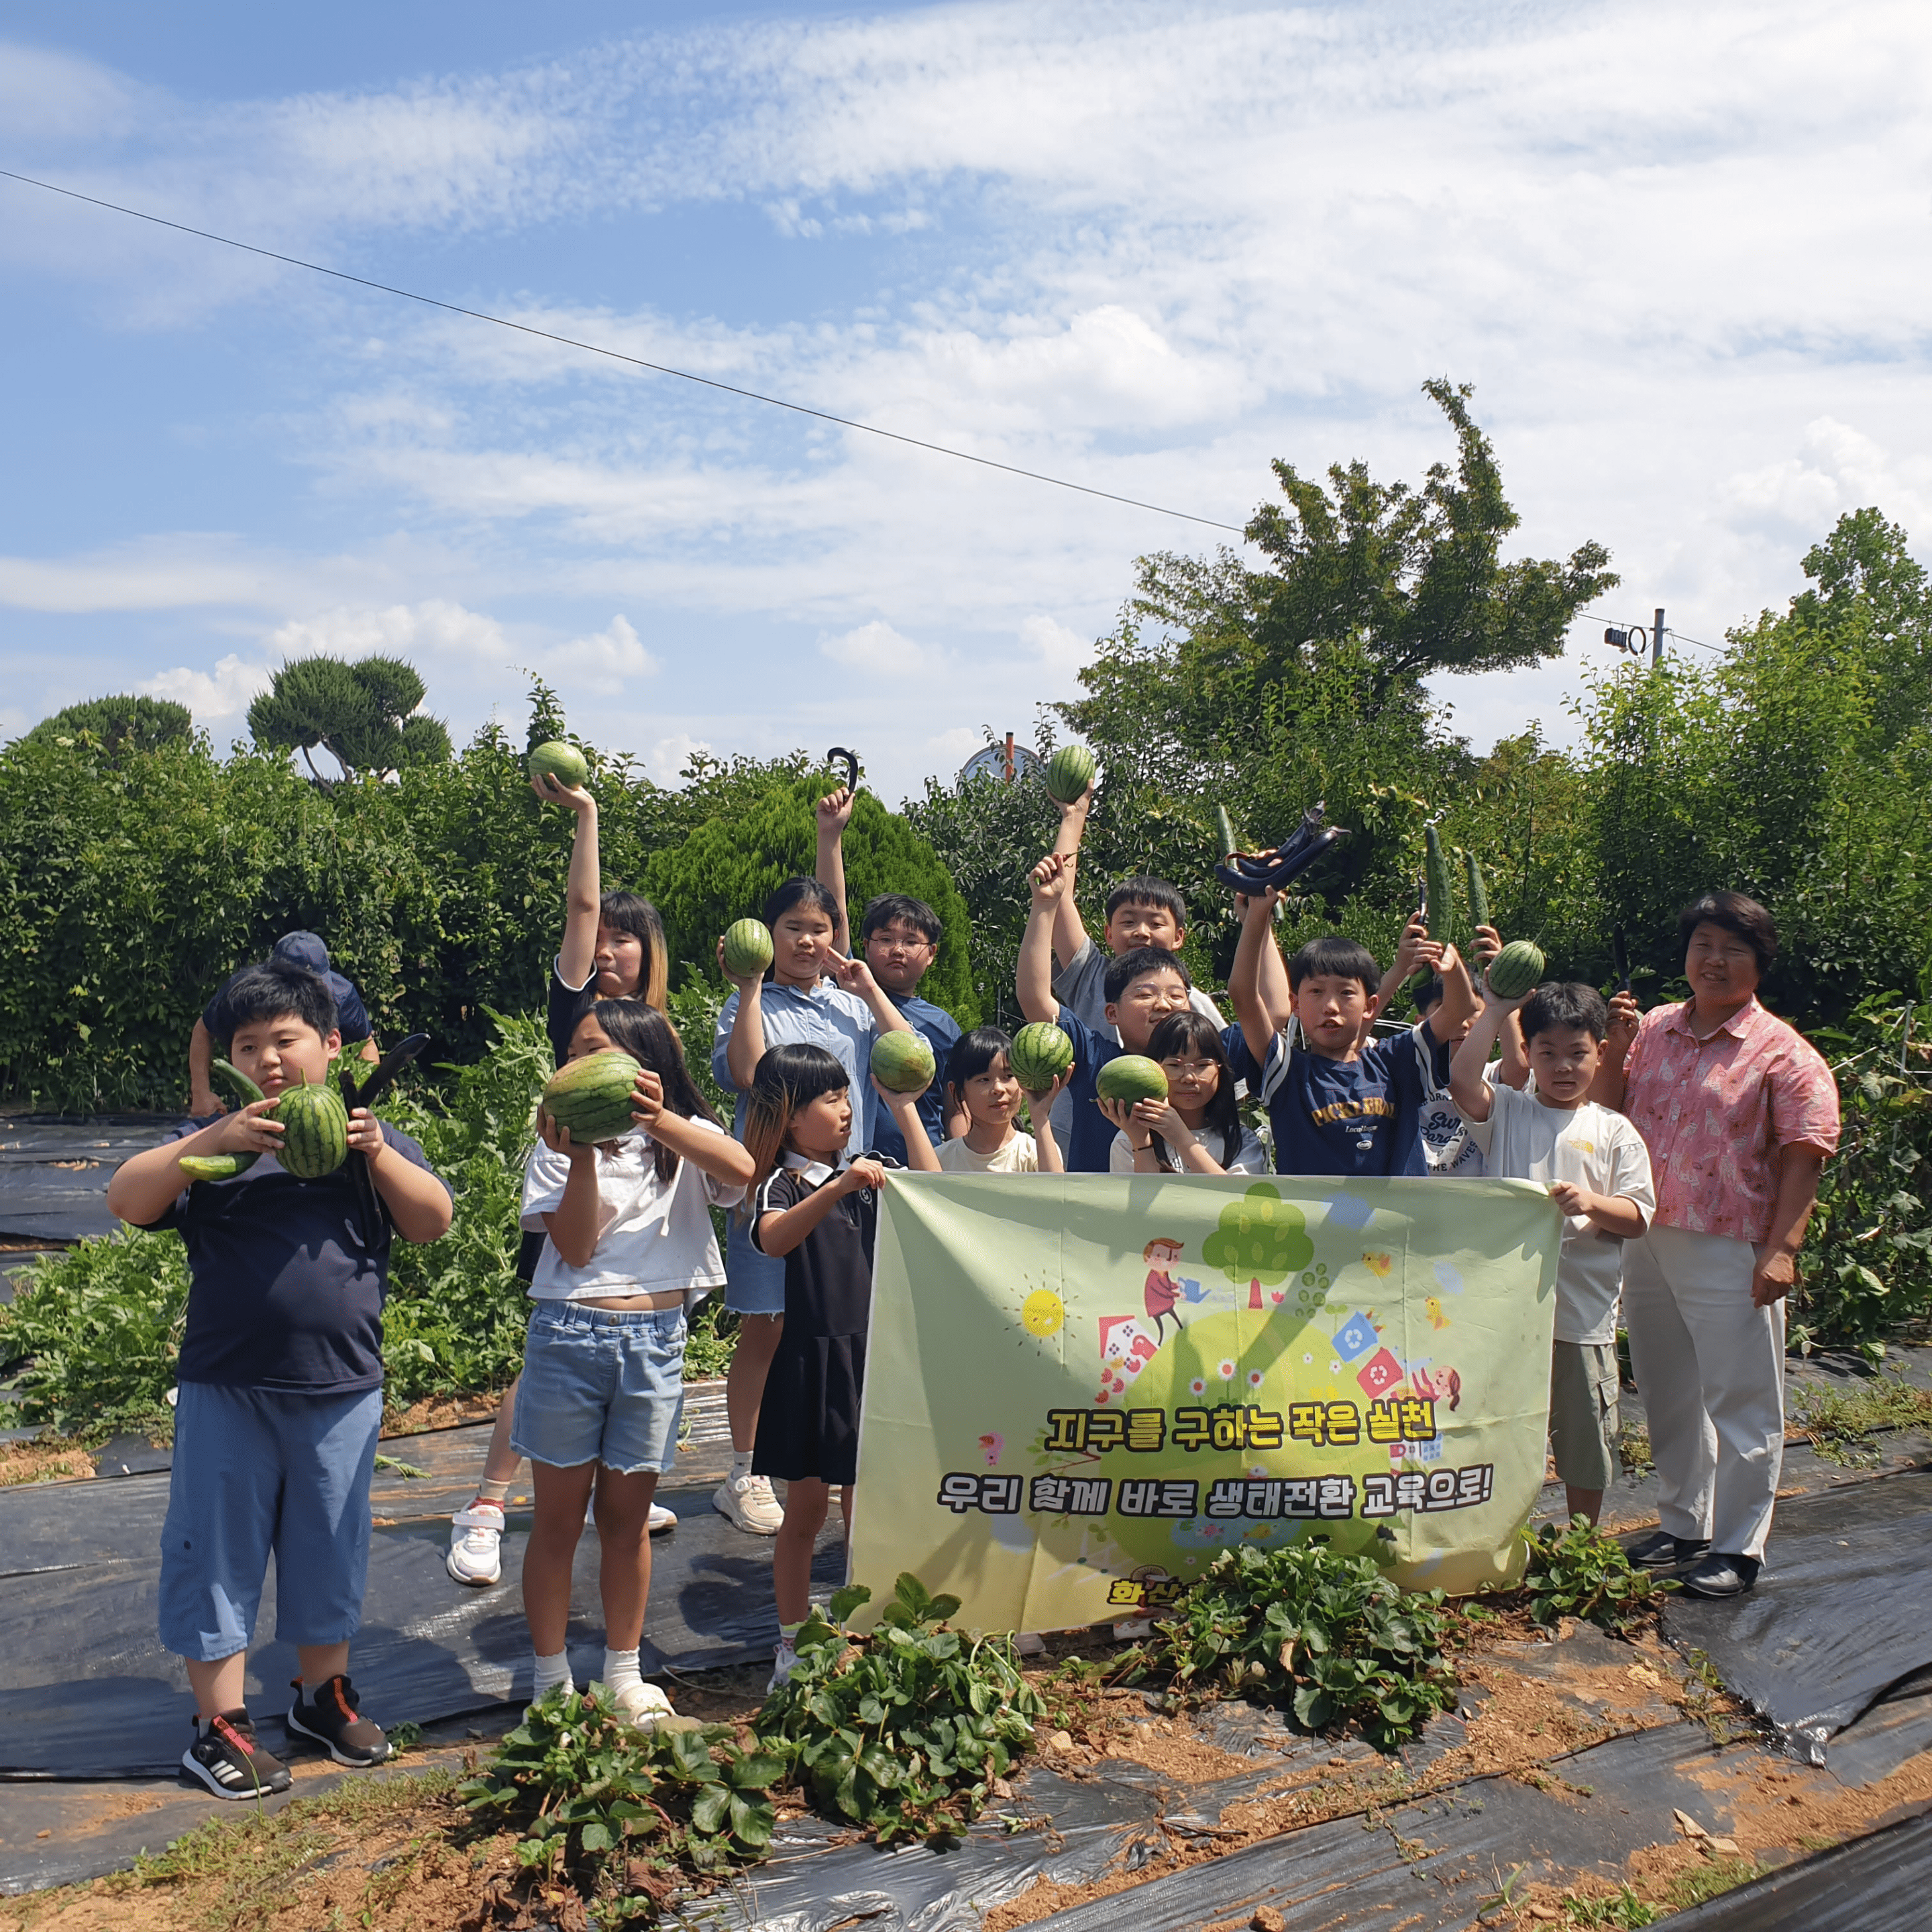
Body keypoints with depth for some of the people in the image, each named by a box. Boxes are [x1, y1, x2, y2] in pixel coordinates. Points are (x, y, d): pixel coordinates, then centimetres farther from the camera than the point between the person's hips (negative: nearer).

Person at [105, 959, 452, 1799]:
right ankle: (219, 1725, 20)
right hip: (226, 1391, -1)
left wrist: (378, 1155, -16)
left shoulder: (371, 1136, 6)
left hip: (342, 1391, 2)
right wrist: (209, 1143, -23)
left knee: (330, 1549, 15)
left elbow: (433, 1221, -1)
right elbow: (125, 1201, -10)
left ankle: (323, 1694, 34)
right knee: (218, 1551, 6)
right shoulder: (211, 1138, 2)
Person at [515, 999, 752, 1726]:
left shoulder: (684, 1137, 4)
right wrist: (581, 1153, -18)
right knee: (559, 1516, 8)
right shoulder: (561, 1142, 3)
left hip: (656, 1340, 1)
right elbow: (575, 1246, -8)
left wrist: (658, 1120, -27)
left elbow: (743, 1170, -18)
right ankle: (551, 1681, 22)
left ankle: (625, 1676, 27)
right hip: (569, 1334, -1)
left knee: (628, 1516, 12)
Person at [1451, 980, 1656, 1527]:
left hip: (1586, 1315, 1)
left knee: (1586, 1443, 12)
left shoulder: (1614, 1132, 6)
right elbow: (1462, 1080, -15)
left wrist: (1590, 1203, -18)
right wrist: (1494, 1012, -10)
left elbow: (1638, 1216, 2)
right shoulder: (1506, 1113, 6)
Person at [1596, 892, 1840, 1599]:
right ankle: (1681, 1525, 32)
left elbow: (1802, 1159, -10)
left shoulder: (1782, 1052, -6)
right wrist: (1615, 1050, -4)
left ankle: (1736, 1546, 14)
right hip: (1647, 1243, 6)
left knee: (1740, 1404, 1)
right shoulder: (1653, 1029, 9)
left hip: (1730, 1254, -5)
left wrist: (1782, 1249, -19)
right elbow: (1609, 1115, 11)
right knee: (1667, 1397, 17)